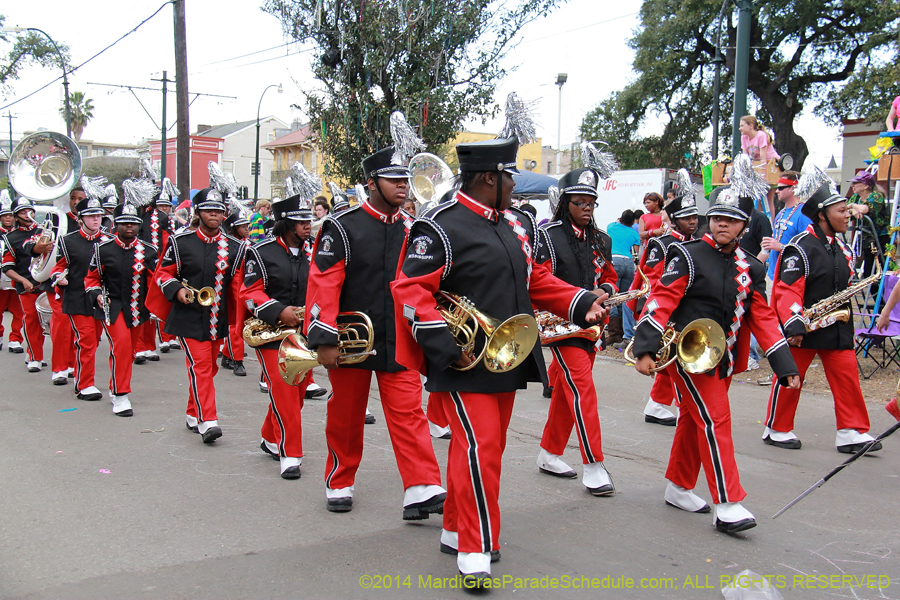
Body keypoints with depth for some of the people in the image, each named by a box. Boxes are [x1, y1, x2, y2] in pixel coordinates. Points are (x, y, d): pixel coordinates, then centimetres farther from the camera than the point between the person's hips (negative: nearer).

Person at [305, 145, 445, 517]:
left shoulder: (412, 229, 6)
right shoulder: (343, 226, -8)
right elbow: (323, 283, -12)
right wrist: (324, 339, -17)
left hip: (399, 343, 3)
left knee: (408, 412, -4)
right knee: (346, 415, 11)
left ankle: (422, 492, -5)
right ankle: (339, 485, 28)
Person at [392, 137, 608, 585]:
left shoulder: (517, 224, 14)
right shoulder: (441, 227, -12)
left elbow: (535, 279, 20)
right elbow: (410, 290, -16)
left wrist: (582, 303, 6)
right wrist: (444, 344, -22)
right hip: (464, 364, -8)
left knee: (491, 446, 15)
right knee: (479, 448, -11)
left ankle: (455, 530, 31)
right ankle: (474, 549, 1)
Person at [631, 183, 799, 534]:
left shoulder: (750, 268, 9)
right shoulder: (688, 256, -8)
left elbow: (763, 318, 10)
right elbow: (660, 301, -15)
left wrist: (786, 367, 6)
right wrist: (645, 349, -25)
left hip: (722, 358, 6)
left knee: (694, 420, 16)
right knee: (714, 421, -11)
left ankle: (678, 488, 31)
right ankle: (726, 506, -9)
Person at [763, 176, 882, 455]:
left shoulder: (842, 247, 12)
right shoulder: (801, 247, -14)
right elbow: (787, 290, -20)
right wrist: (794, 325, -29)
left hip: (837, 327, 7)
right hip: (804, 328, -7)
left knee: (847, 377, 1)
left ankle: (851, 433, 8)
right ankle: (776, 430, 17)